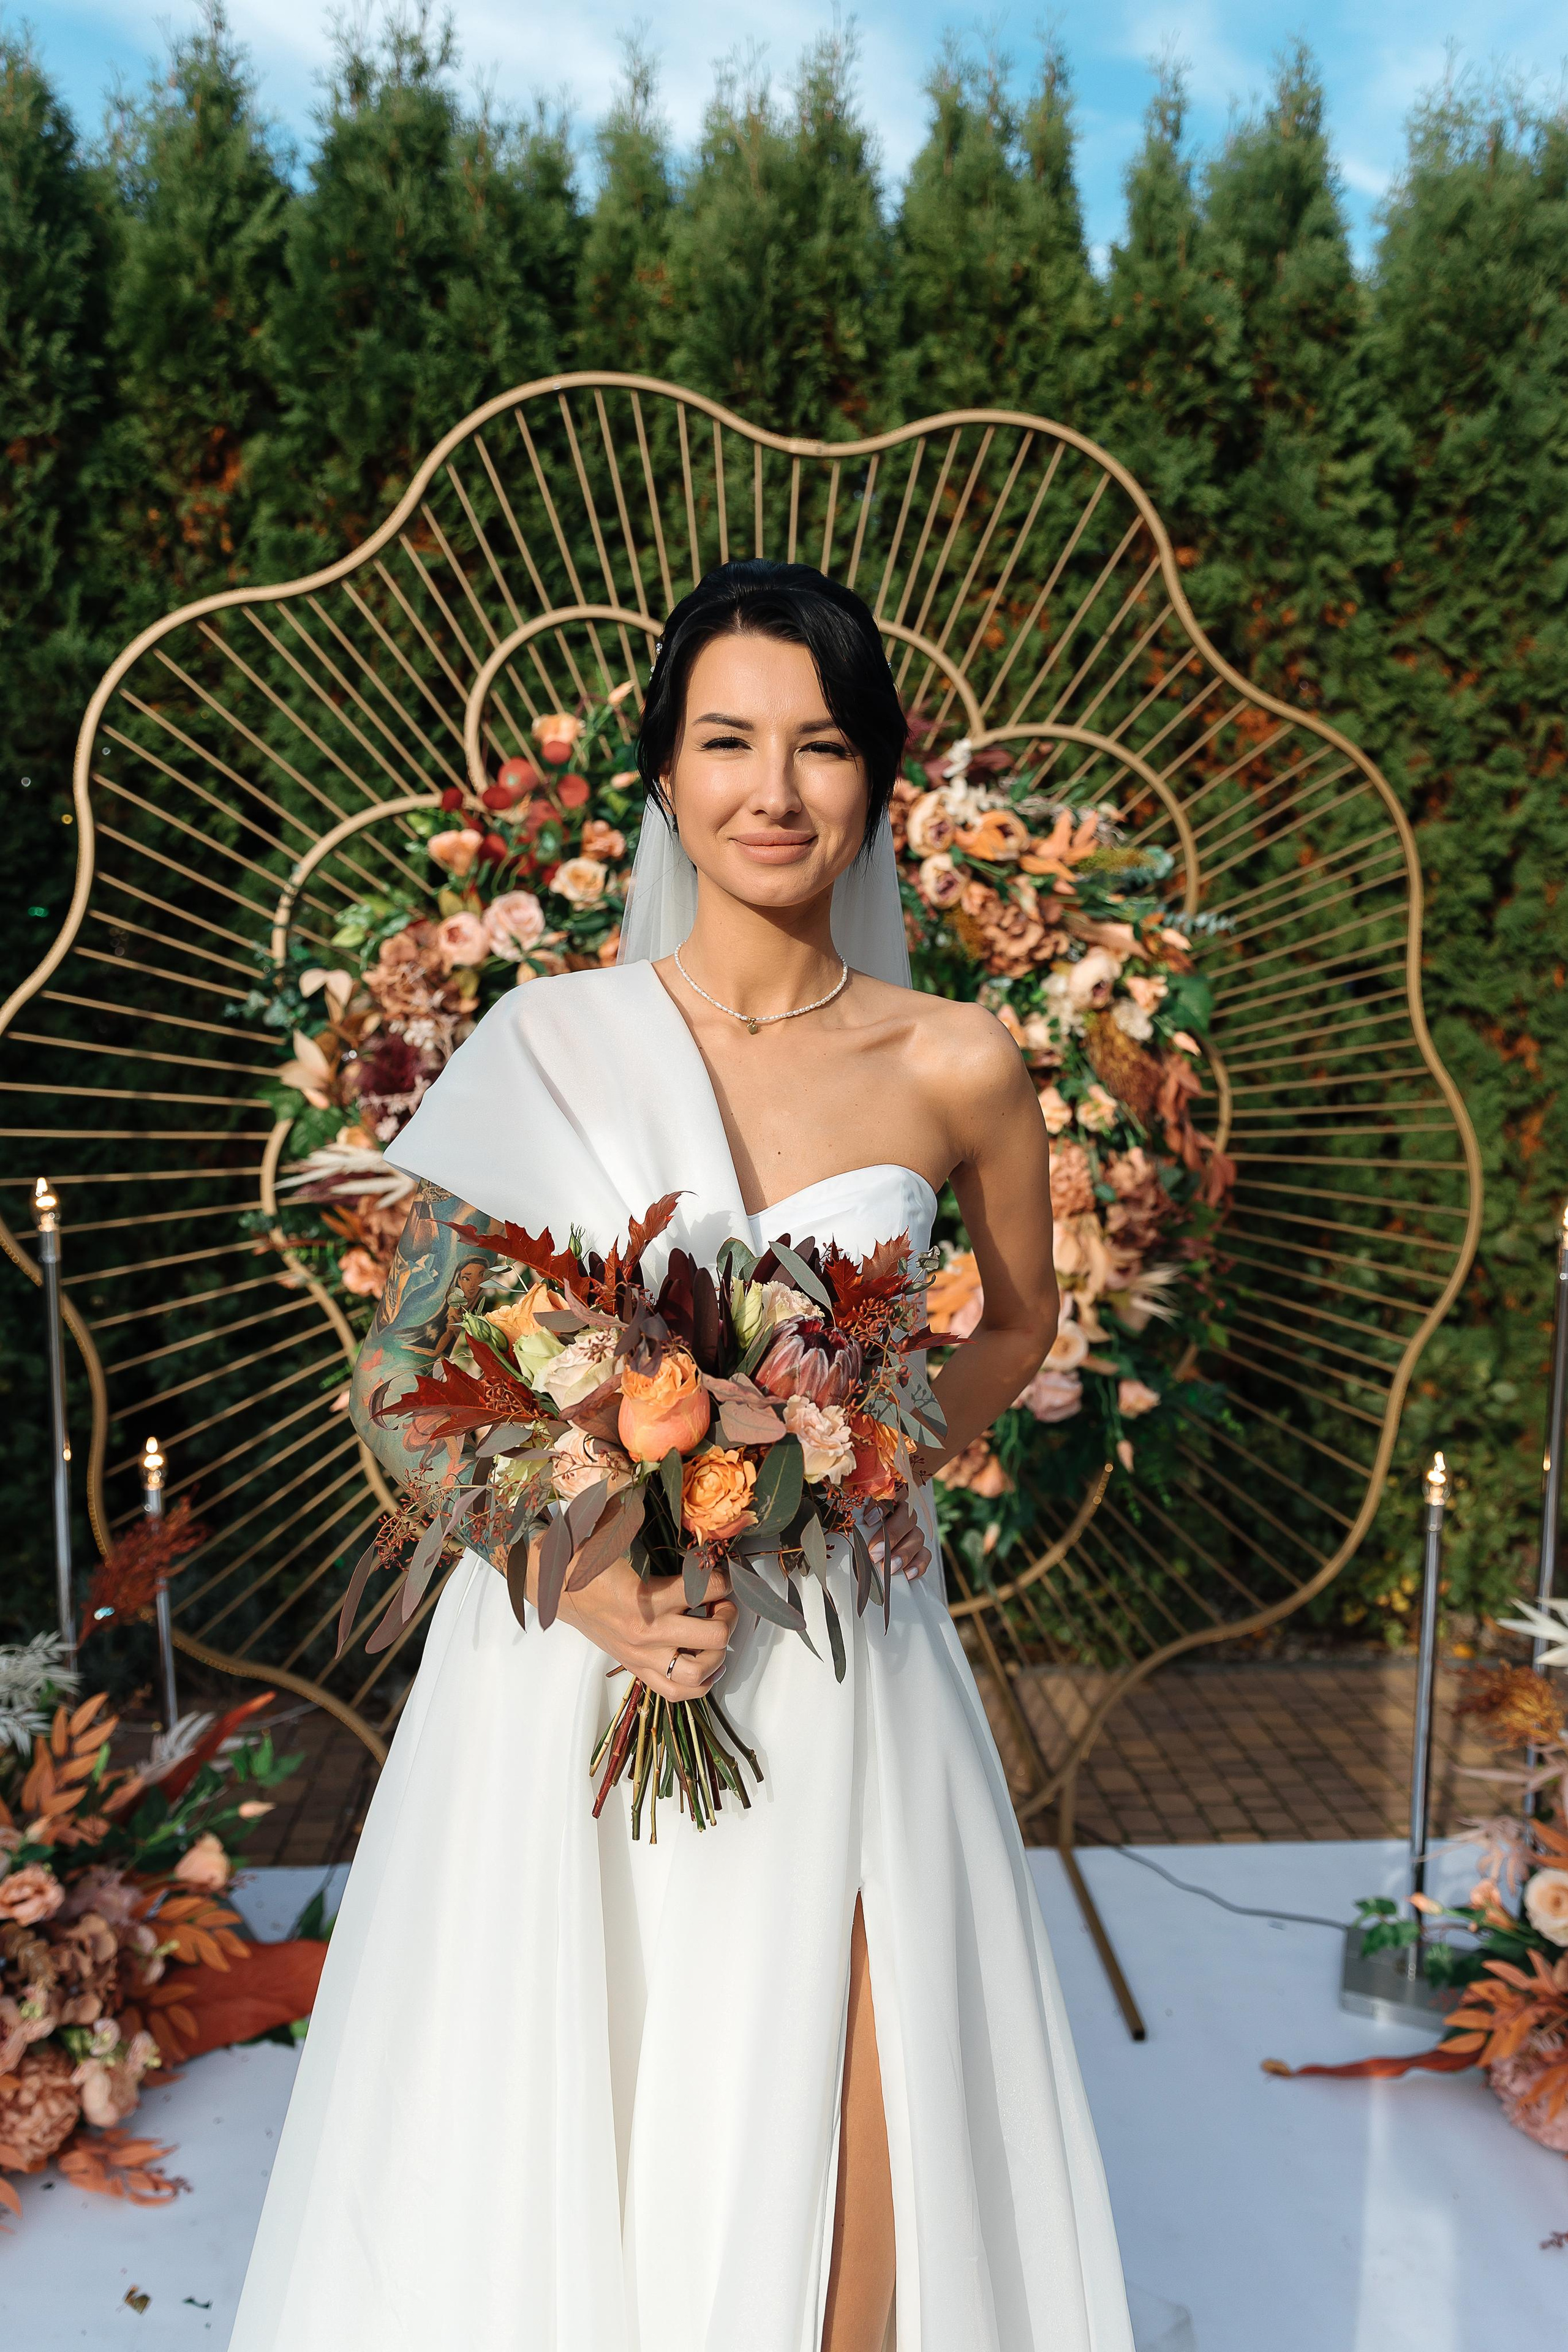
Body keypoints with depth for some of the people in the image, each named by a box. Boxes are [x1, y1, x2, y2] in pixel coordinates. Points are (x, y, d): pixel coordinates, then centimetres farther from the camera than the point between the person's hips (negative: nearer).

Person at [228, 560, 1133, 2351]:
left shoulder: (956, 1067, -3)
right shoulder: (550, 1040, -5)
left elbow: (1019, 1323, 15)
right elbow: (402, 1381, -2)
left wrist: (903, 1456, -2)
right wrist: (586, 1578, -16)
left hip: (836, 1686, 1)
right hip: (569, 1677, 0)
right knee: (539, 2185, 12)